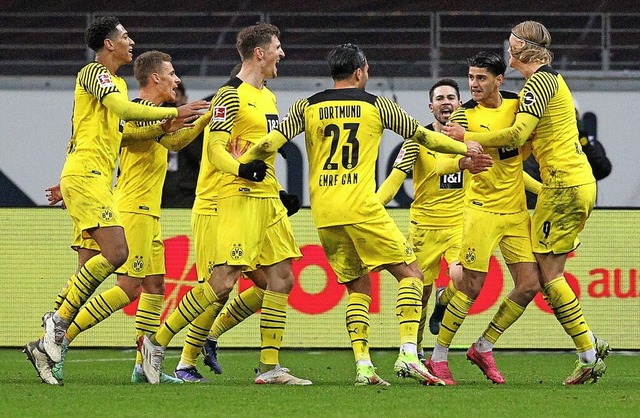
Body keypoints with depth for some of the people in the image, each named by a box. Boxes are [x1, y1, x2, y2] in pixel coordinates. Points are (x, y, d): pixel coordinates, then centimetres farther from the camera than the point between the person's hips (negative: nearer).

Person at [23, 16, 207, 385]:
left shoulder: (118, 83, 23)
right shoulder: (93, 73, -6)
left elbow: (121, 131, 24)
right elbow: (124, 109, -20)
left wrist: (160, 128, 7)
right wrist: (174, 113, -17)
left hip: (98, 180, 10)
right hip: (86, 174, -10)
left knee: (91, 268, 3)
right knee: (116, 252, -21)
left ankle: (47, 343, 2)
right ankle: (59, 321, -15)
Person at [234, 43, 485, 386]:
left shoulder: (307, 107, 10)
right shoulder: (376, 106, 5)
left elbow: (272, 142, 0)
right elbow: (422, 136, 12)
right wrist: (465, 148, 25)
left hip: (324, 216, 4)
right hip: (361, 209, -4)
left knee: (358, 287, 15)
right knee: (410, 273, 4)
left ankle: (362, 364, 0)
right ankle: (407, 352, -14)